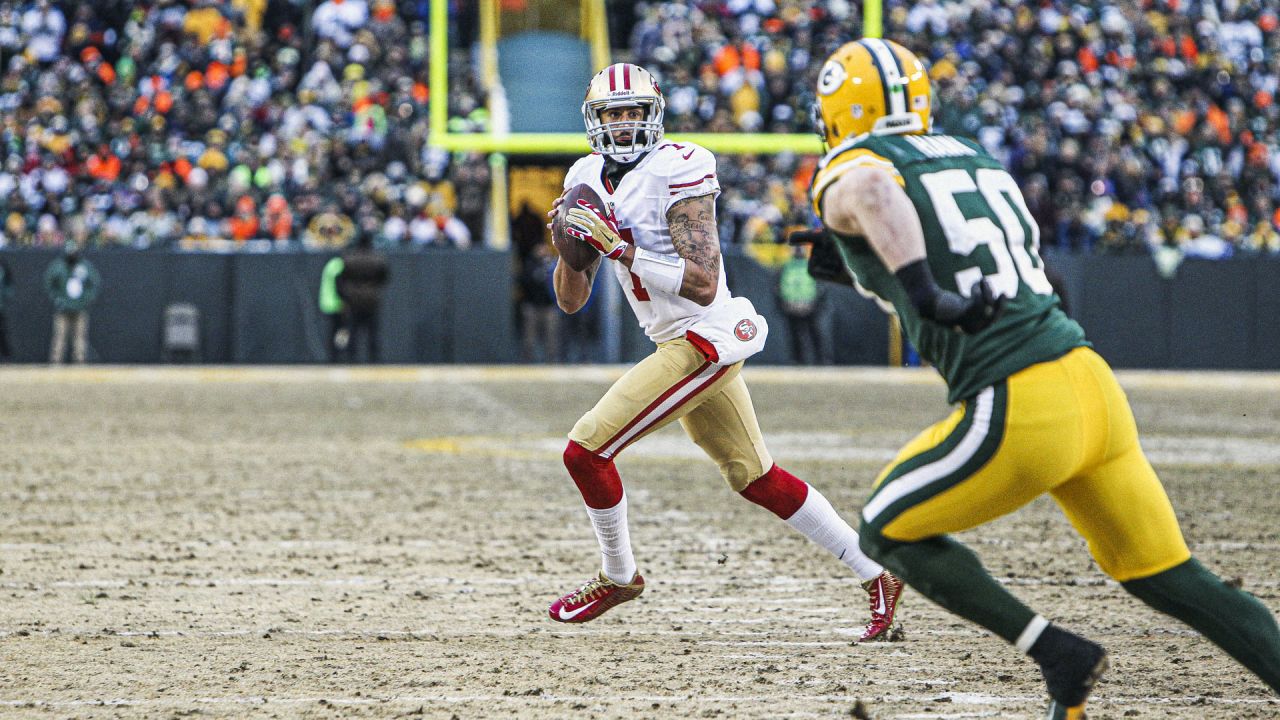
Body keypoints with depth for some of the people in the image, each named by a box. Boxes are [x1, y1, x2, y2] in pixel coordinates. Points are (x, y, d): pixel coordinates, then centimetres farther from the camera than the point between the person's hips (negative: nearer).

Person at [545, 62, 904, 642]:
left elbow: (704, 284, -24)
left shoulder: (677, 173, -15)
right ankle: (876, 573, 20)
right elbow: (570, 300, 10)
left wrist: (619, 247, -27)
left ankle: (618, 576, 11)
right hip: (678, 344, 9)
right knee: (755, 478, 14)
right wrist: (574, 242, -8)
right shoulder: (589, 180, 9)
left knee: (586, 449, -11)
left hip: (705, 338, -9)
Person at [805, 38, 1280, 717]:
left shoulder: (846, 174, -1)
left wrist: (921, 291, -30)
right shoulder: (971, 158, 21)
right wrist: (864, 270, 29)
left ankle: (1058, 654, 4)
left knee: (888, 532, 13)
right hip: (1091, 382, 7)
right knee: (1166, 576, 16)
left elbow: (874, 190, -28)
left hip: (1018, 411, -7)